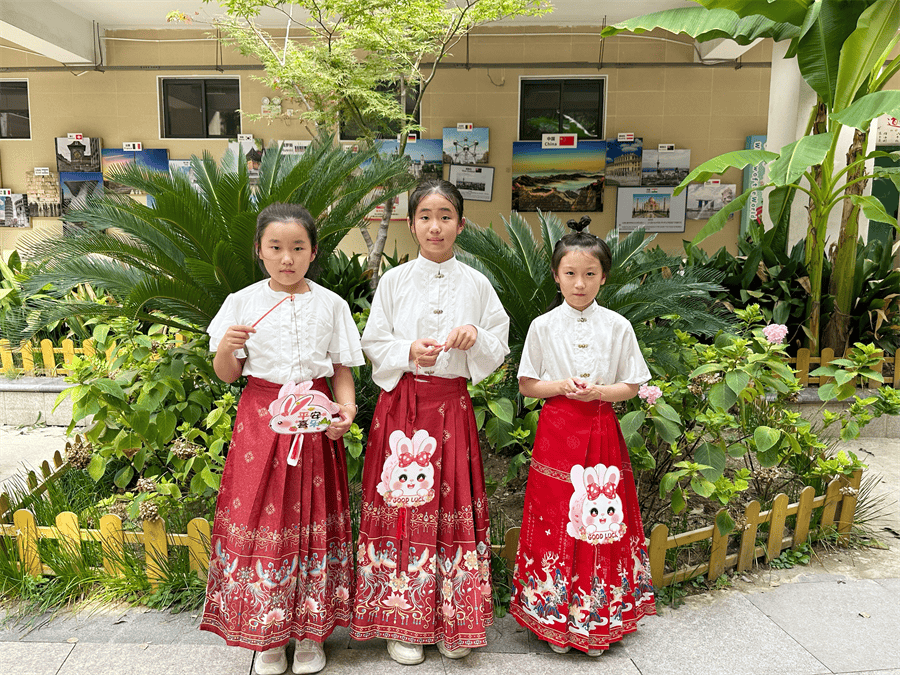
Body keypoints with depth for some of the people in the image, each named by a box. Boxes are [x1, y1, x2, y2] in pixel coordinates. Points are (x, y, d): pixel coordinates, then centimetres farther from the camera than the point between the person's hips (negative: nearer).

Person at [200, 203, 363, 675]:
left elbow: (342, 368, 7)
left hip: (314, 423, 0)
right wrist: (226, 348, -15)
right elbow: (227, 374, 6)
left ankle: (310, 632, 23)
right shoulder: (242, 303, 3)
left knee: (311, 517, 4)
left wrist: (346, 407, -11)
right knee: (259, 515, 2)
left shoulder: (330, 304, 4)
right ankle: (266, 637, 22)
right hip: (261, 420, 0)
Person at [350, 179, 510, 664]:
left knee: (453, 507, 5)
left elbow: (499, 349, 6)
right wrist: (409, 351, -14)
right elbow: (373, 344, 4)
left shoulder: (476, 284, 5)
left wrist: (476, 336, -14)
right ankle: (402, 622, 20)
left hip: (452, 408, 1)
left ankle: (451, 621, 23)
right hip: (401, 404, 0)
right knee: (401, 506, 3)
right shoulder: (394, 281, 3)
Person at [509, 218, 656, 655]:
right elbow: (527, 385, 4)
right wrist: (561, 386, -14)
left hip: (602, 435, 1)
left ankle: (597, 622, 23)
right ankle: (556, 621, 20)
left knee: (601, 525, 5)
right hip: (557, 433, 0)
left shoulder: (618, 327, 2)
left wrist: (599, 391, -13)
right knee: (556, 525, 3)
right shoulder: (543, 327, 1)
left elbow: (632, 386, 5)